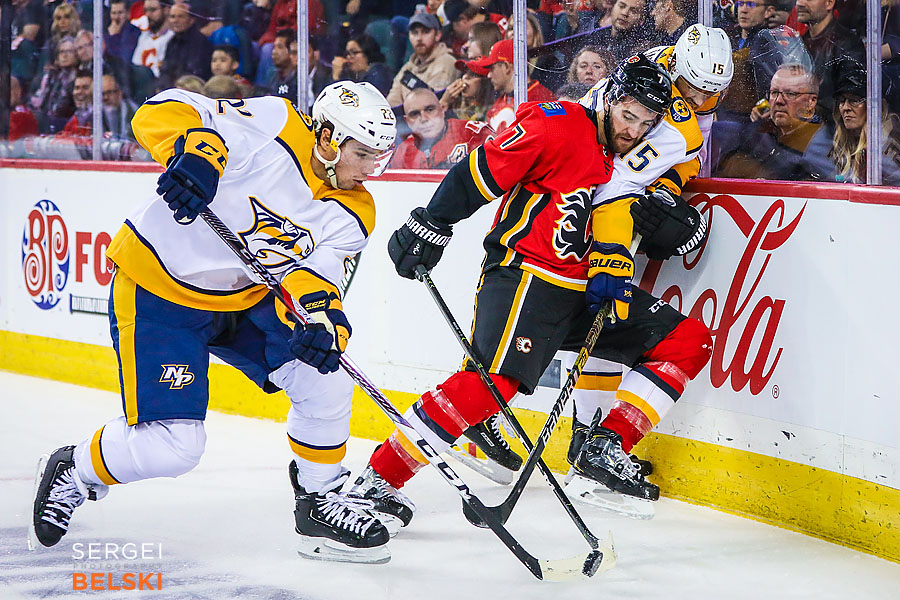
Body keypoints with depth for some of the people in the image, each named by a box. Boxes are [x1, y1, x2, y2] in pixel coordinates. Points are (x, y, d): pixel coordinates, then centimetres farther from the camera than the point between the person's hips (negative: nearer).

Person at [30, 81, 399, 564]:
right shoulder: (274, 125, -23)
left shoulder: (353, 213, -3)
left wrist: (318, 312, -35)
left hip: (244, 297, 6)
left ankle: (320, 498, 9)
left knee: (324, 377, -13)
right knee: (171, 446, -12)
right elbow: (163, 112, -24)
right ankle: (74, 470, 18)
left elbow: (311, 270, -13)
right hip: (156, 289, -6)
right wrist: (194, 150, -45)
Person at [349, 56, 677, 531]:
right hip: (523, 273, -8)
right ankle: (380, 477, -24)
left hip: (581, 288, 9)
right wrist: (431, 226, -9)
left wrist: (610, 275, -11)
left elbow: (613, 235, 8)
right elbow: (479, 172, -10)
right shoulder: (558, 126, -11)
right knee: (495, 379, -28)